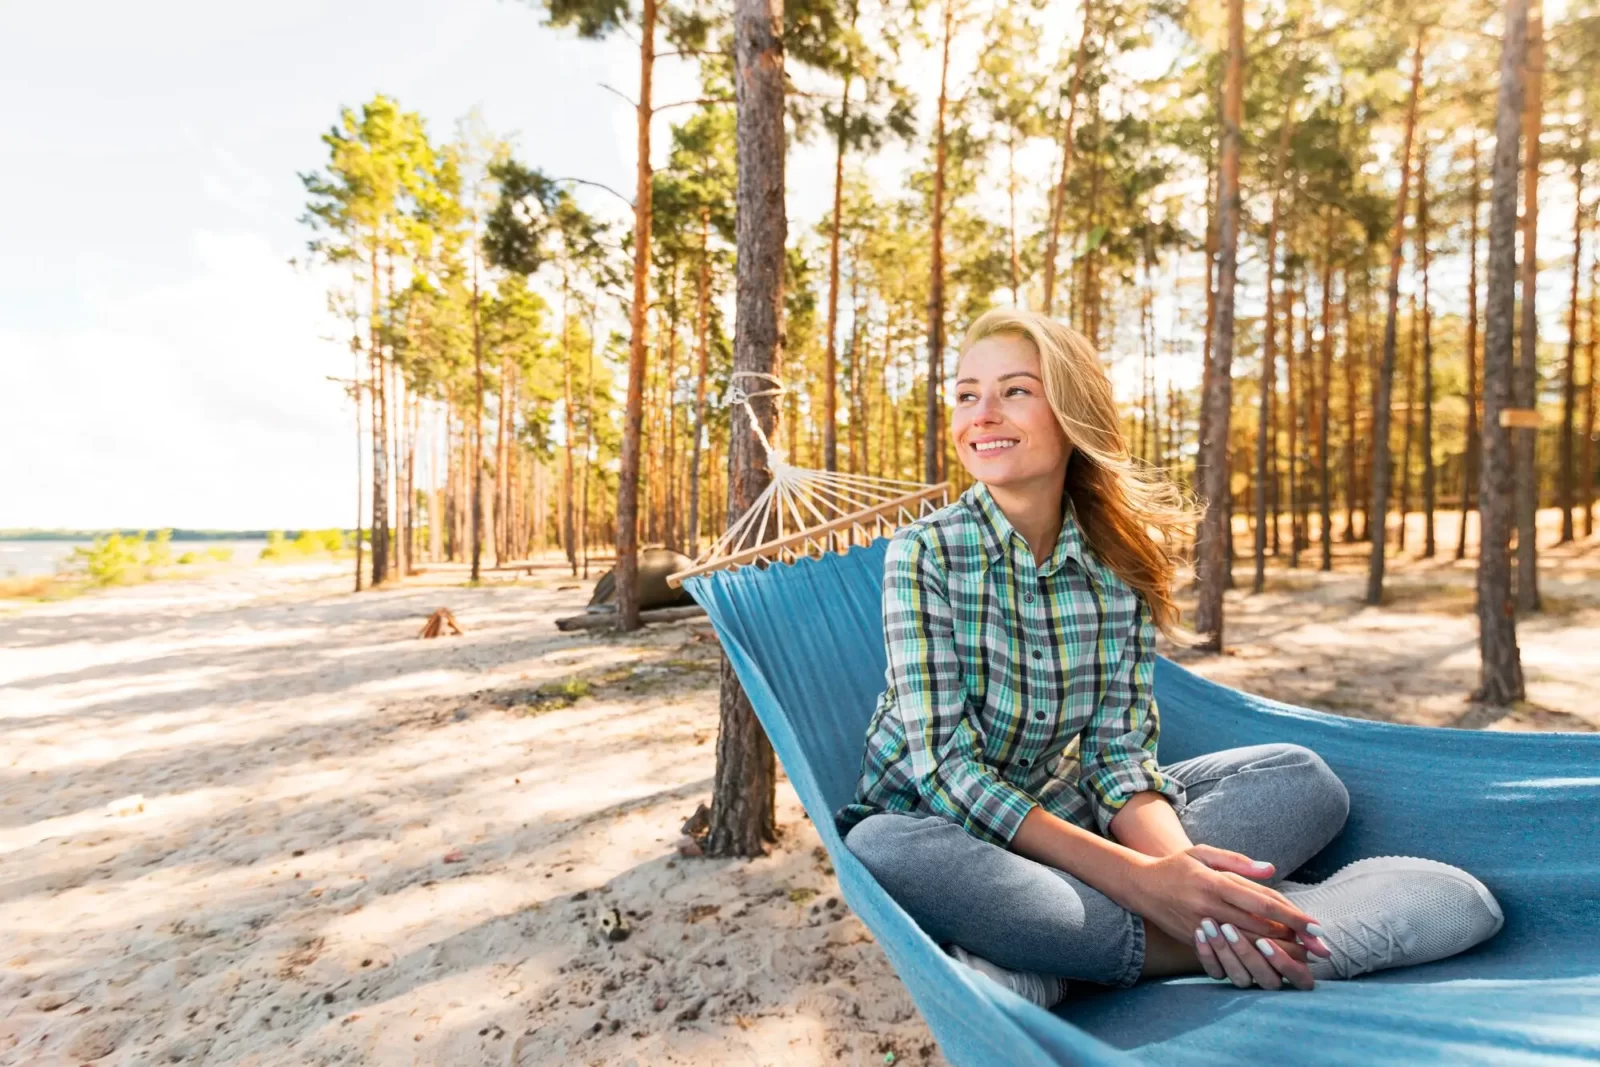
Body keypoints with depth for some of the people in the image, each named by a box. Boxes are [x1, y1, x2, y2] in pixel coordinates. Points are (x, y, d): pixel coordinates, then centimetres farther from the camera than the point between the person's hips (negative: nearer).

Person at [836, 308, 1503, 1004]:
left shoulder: (1123, 565, -4)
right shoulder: (925, 552, -16)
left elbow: (1119, 753, -8)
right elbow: (945, 764, -22)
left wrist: (1175, 864, -29)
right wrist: (1140, 879, -30)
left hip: (1062, 814, 4)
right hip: (941, 829, -4)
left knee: (1303, 779, -9)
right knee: (882, 849, -38)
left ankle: (1030, 967, -25)